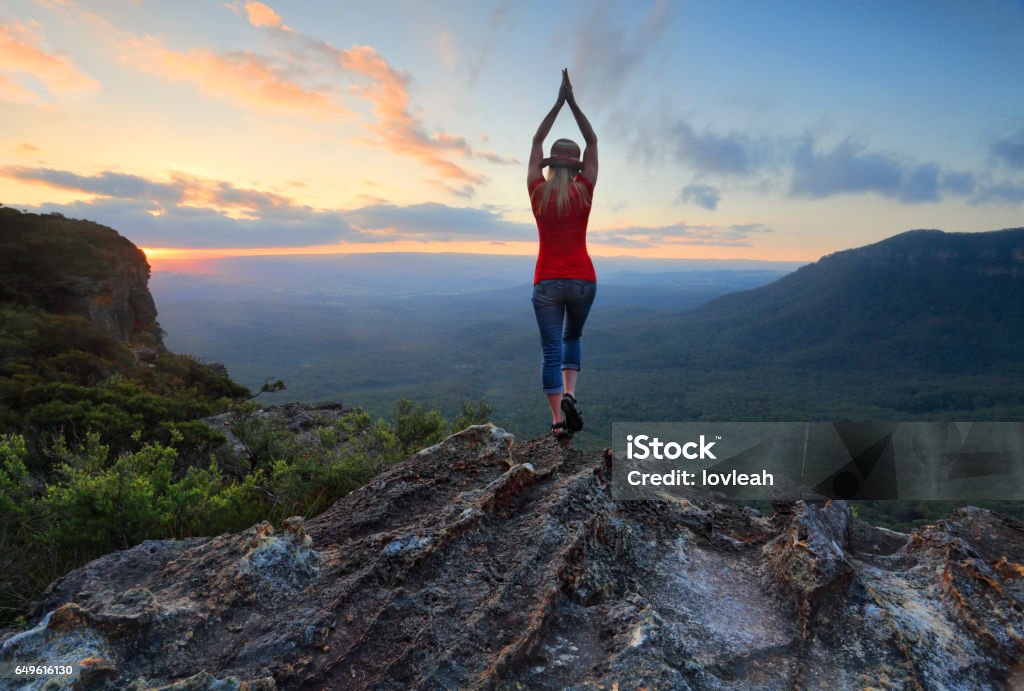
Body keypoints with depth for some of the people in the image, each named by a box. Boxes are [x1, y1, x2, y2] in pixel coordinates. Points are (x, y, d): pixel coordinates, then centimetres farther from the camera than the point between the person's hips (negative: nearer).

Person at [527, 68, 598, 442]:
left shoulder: (538, 192, -2)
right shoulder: (584, 191, -2)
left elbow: (536, 143, 11)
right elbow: (593, 142, 9)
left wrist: (558, 102, 15)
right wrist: (573, 102, 10)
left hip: (547, 282, -1)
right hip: (583, 280, 1)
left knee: (551, 351, 3)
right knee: (571, 337, 23)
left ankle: (558, 420, -3)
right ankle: (569, 396, 3)